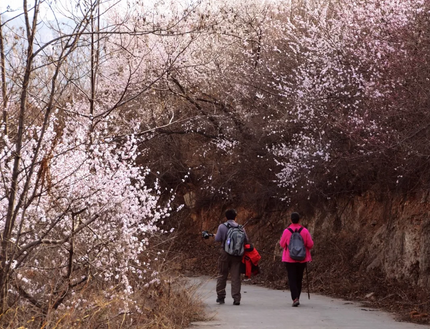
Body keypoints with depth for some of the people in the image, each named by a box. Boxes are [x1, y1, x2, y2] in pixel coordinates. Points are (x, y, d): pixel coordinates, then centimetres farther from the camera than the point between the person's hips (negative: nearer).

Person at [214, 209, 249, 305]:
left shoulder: (222, 226, -4)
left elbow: (217, 239, -6)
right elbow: (246, 240, 2)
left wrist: (215, 235, 16)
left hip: (225, 254, -1)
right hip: (237, 254, 1)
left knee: (222, 275, 10)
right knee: (236, 276, 2)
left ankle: (220, 296, 11)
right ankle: (236, 298, -2)